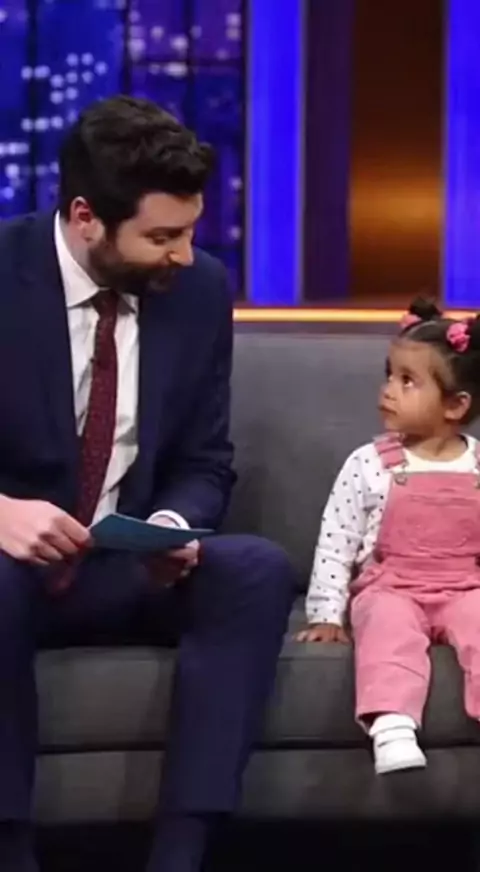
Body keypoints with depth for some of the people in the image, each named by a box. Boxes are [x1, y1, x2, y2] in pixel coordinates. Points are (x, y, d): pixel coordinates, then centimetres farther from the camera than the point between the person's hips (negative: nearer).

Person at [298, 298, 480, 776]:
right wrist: (327, 613, -5)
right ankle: (391, 728, -51)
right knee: (389, 627, -34)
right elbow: (335, 544, 0)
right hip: (389, 588, -1)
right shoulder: (369, 464, -1)